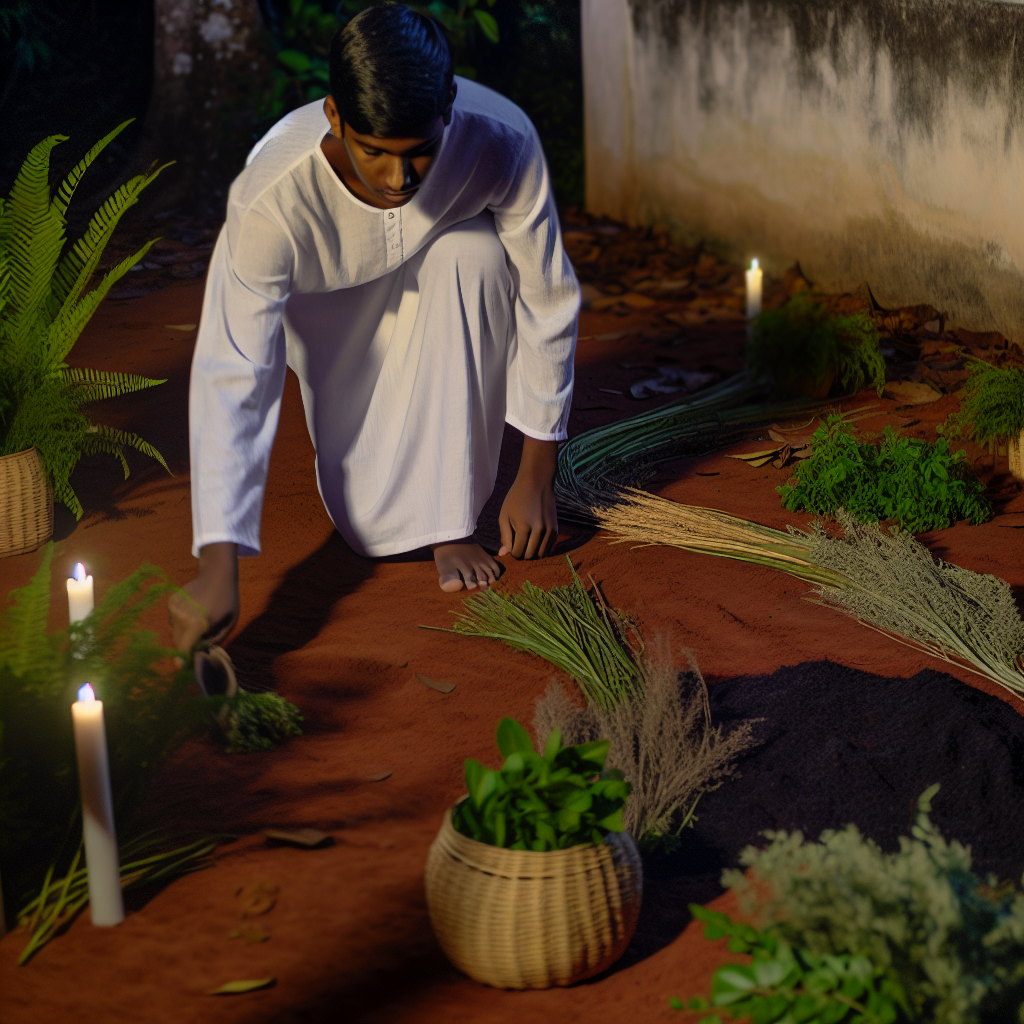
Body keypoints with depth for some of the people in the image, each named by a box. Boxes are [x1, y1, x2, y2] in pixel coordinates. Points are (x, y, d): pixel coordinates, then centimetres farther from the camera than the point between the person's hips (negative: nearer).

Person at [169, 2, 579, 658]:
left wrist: (537, 478, -22)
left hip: (453, 284, 1)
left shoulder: (502, 142, -36)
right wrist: (218, 567, -50)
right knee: (375, 524, -14)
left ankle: (452, 519, -22)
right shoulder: (272, 199, -40)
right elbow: (230, 377, -42)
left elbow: (549, 305, -24)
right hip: (330, 306, -1)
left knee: (472, 252, -36)